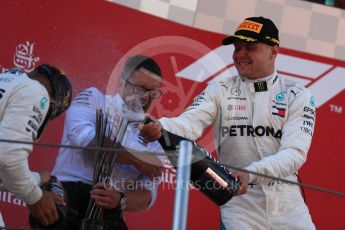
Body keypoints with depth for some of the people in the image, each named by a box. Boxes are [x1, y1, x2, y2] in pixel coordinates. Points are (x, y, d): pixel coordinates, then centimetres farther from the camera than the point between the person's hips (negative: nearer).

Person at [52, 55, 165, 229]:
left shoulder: (154, 139, 16)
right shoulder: (94, 98, 8)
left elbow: (147, 194, 7)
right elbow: (83, 136, -12)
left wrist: (120, 200, -15)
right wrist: (136, 160, -6)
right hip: (67, 198, -3)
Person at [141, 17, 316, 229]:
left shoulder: (298, 96, 0)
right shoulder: (220, 92, 3)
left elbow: (295, 152, -12)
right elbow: (189, 123, -14)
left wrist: (251, 173, -29)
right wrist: (158, 126, -36)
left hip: (287, 204, 0)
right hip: (239, 203, 0)